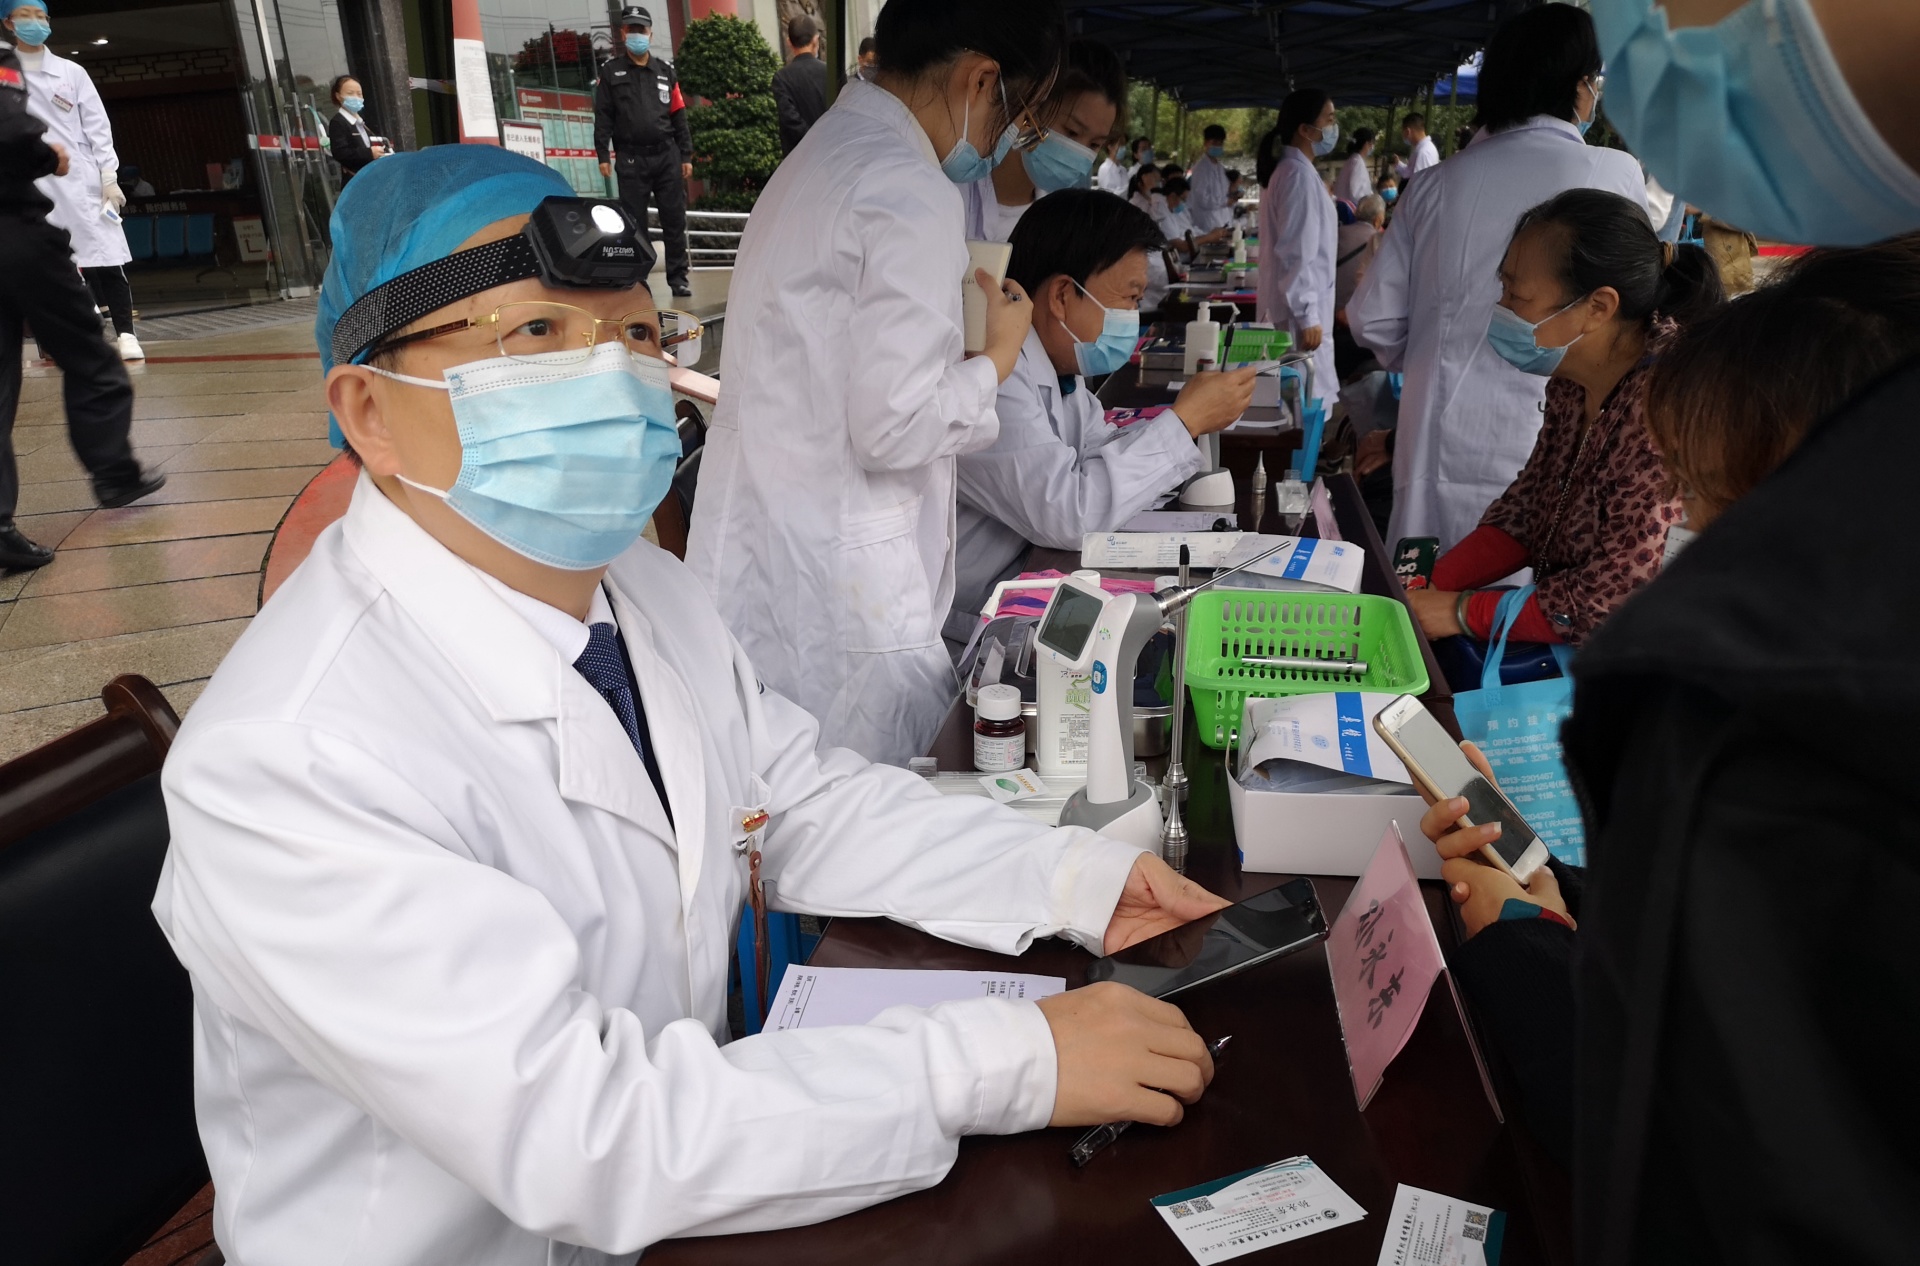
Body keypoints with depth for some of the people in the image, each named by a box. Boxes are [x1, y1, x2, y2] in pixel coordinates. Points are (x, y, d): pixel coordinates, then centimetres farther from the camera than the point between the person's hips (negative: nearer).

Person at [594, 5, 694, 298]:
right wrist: (603, 155, -7)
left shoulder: (665, 70, 12)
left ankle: (678, 277, 9)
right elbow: (603, 116, 2)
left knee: (674, 219, 2)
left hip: (667, 156, 2)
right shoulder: (610, 73, 6)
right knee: (634, 222, 1)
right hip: (631, 160, -2)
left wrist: (686, 156, 6)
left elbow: (678, 115, 11)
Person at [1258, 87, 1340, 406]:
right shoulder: (1300, 173, -17)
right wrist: (1307, 315, -21)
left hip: (1301, 304, 10)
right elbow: (1296, 253, -22)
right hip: (1301, 308, -10)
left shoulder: (1289, 168, 14)